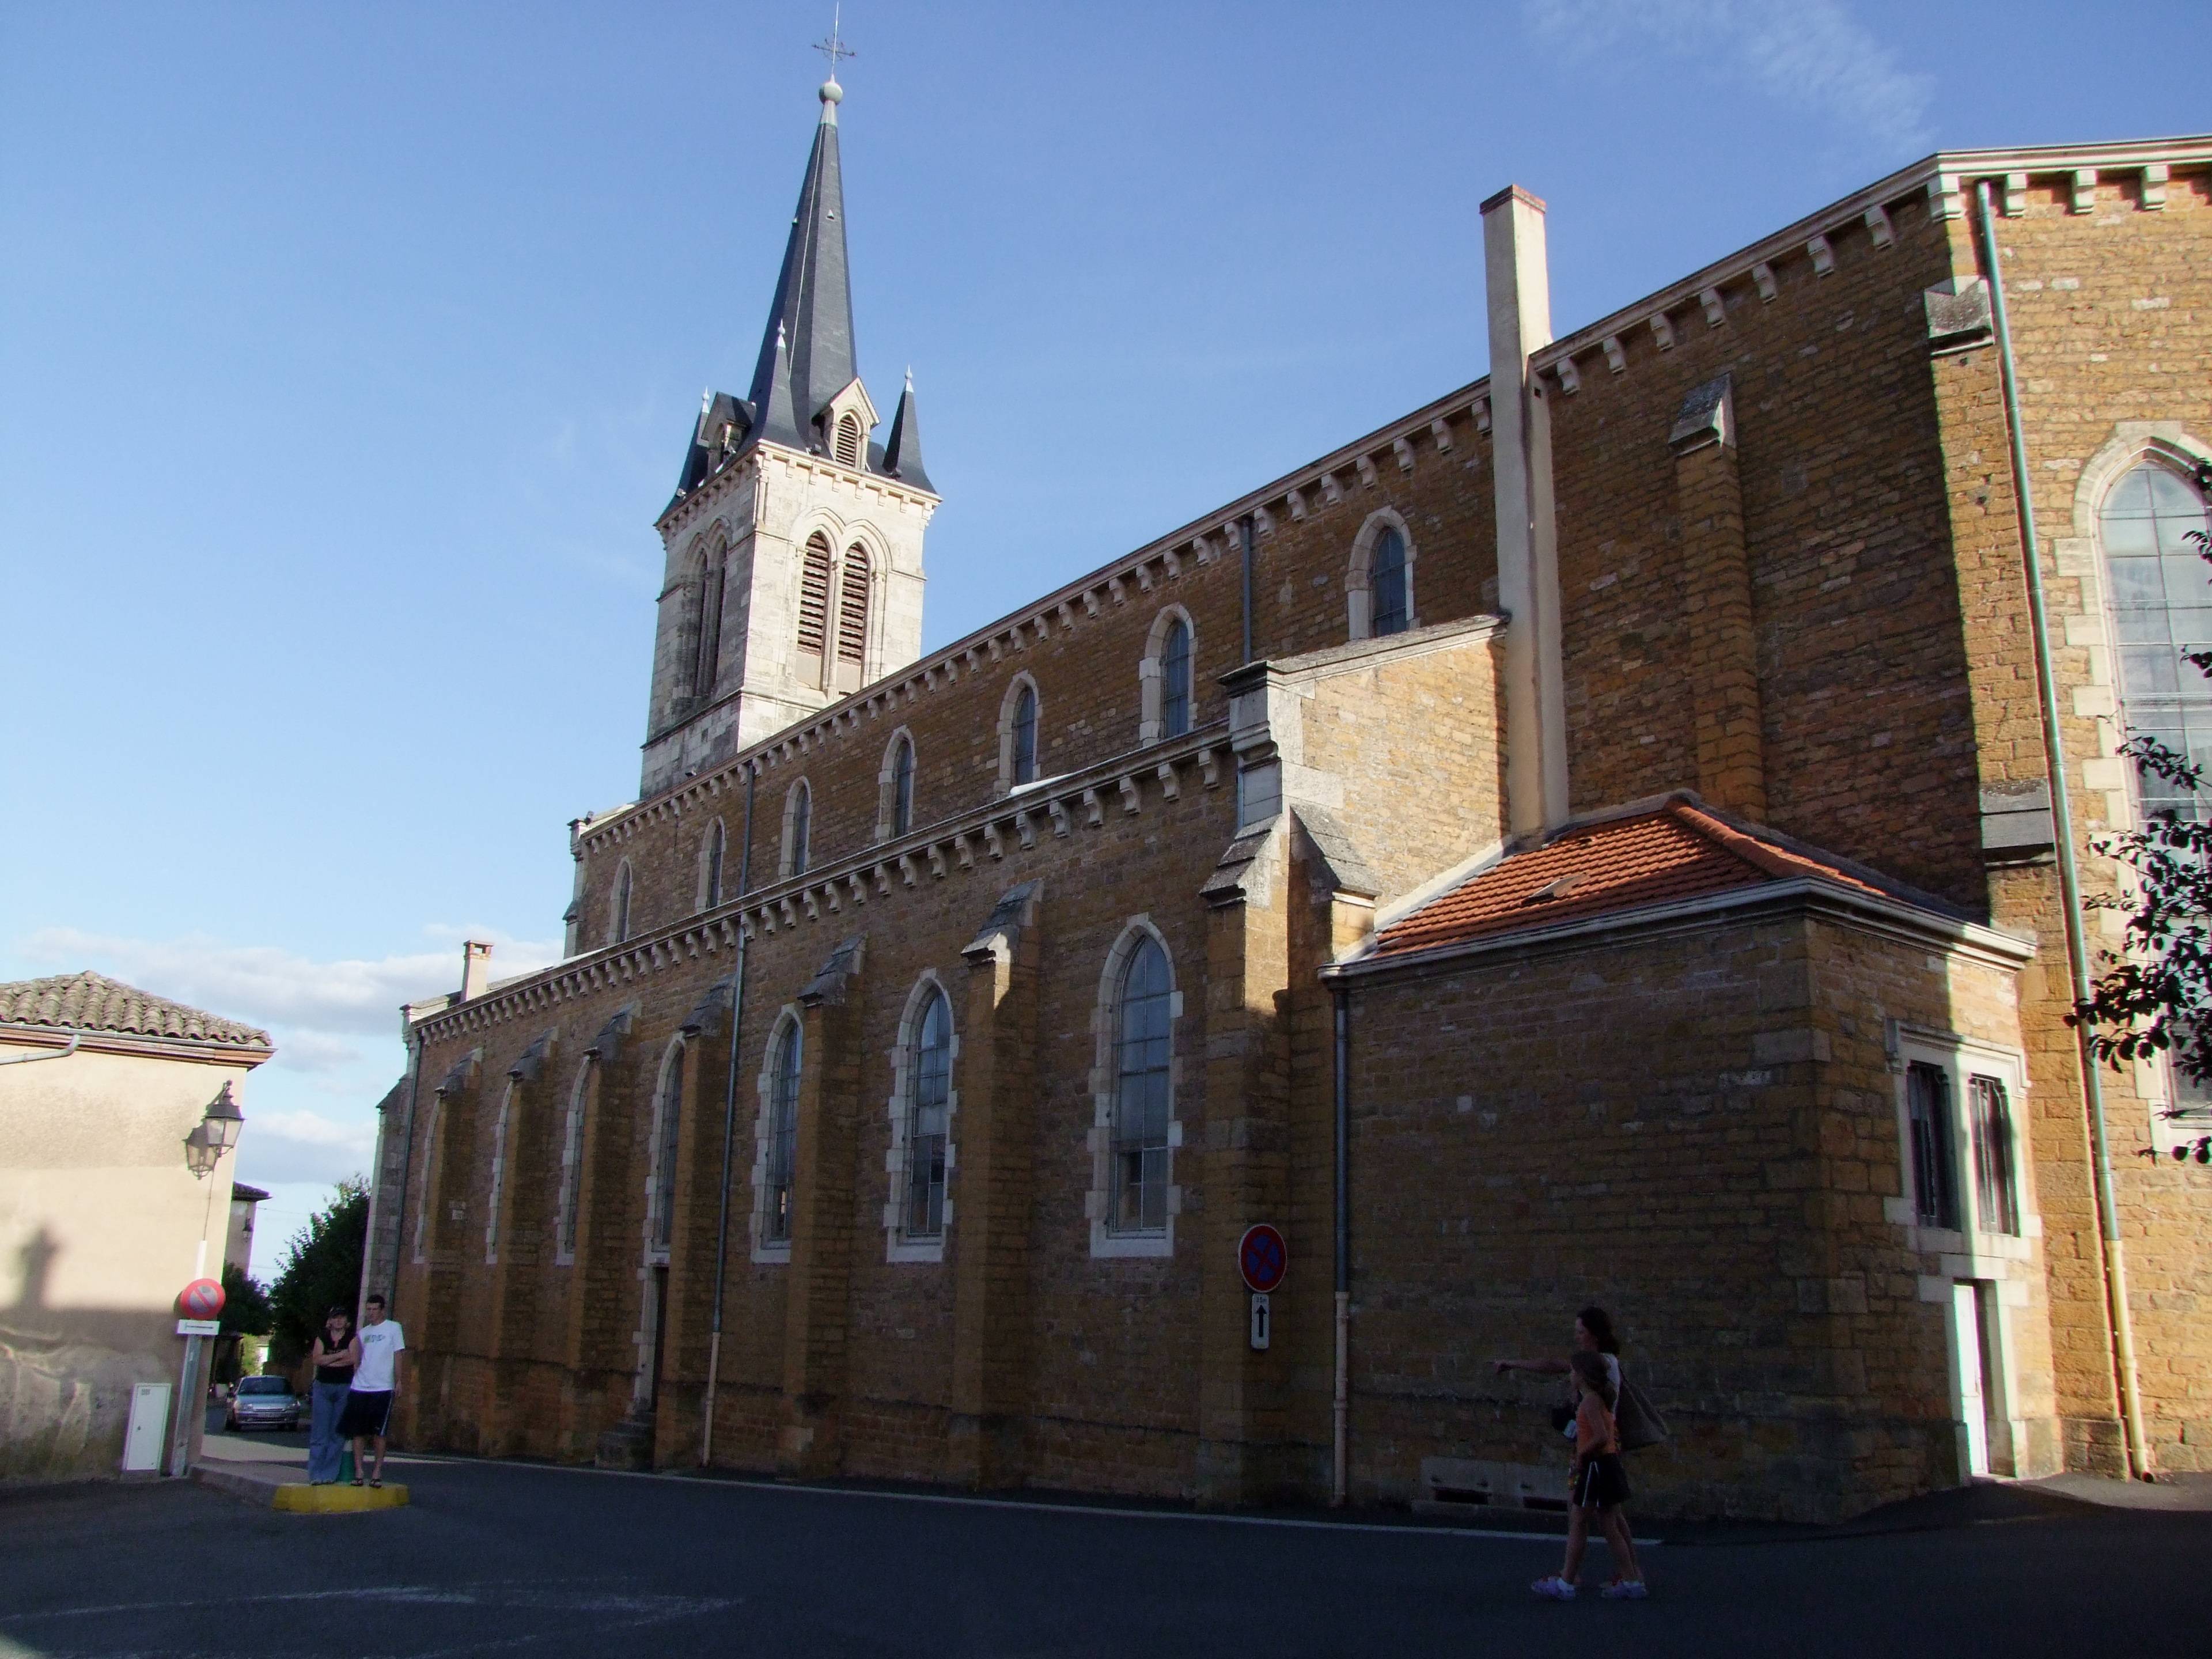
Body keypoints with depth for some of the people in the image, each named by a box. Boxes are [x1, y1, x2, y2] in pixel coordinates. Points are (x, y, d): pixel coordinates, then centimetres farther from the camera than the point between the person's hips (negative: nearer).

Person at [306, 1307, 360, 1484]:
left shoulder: (352, 1338, 4)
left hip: (345, 1388, -1)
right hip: (322, 1388, 1)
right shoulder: (322, 1337, 10)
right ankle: (316, 1474, -2)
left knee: (338, 1433, -2)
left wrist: (328, 1361, -7)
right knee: (319, 1432, -4)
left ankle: (329, 1474, 2)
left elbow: (354, 1359, -11)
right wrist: (340, 1355, -11)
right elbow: (317, 1359, -5)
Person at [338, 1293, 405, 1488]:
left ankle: (377, 1472, 4)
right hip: (359, 1387, 4)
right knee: (357, 1431, 0)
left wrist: (398, 1381, -5)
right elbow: (356, 1359, 18)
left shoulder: (393, 1328, 4)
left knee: (379, 1433, -2)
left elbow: (398, 1356, 1)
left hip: (382, 1388, -4)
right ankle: (359, 1471, 5)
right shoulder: (362, 1332, 15)